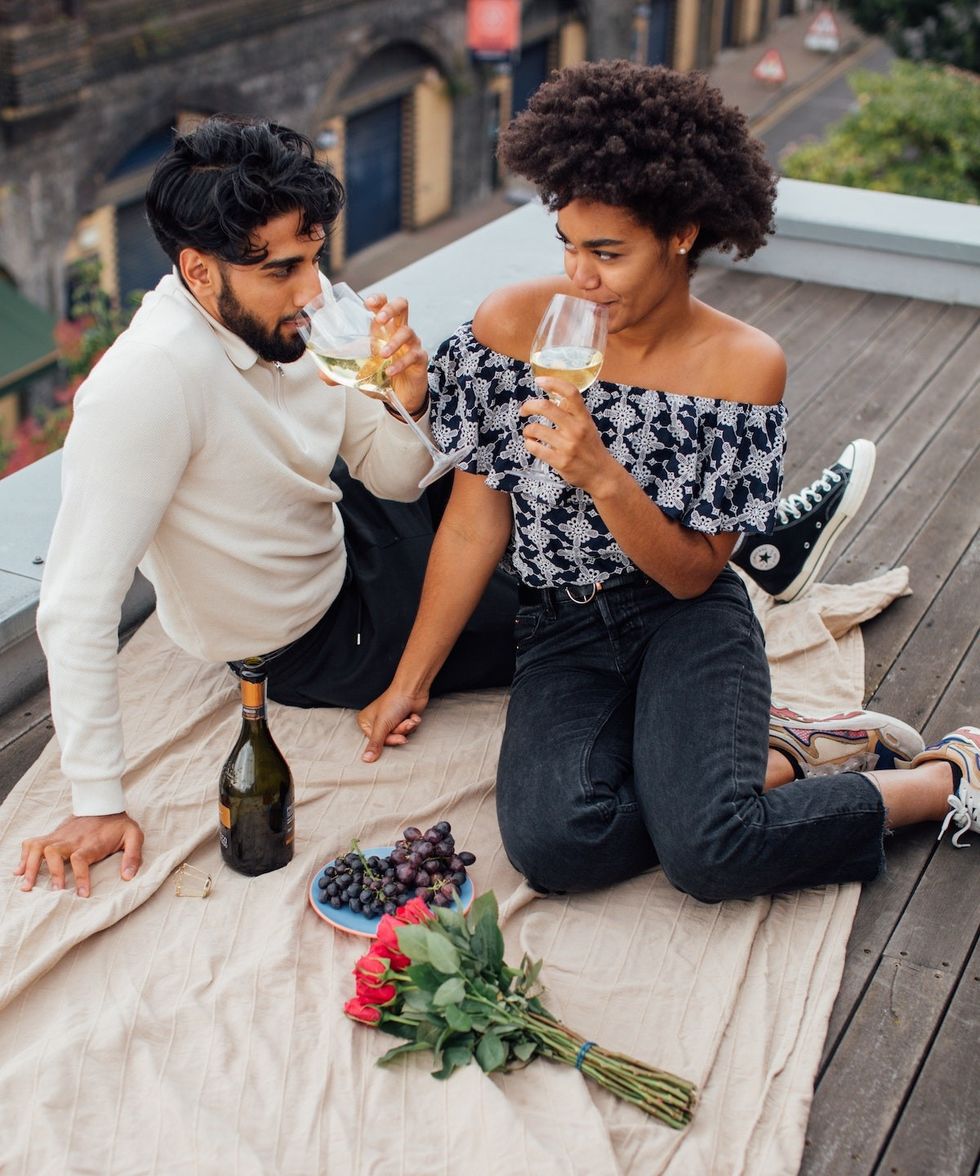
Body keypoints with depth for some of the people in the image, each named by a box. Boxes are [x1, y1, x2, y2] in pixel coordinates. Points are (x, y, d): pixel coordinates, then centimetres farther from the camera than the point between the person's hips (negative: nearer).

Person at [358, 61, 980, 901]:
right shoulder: (512, 324, -6)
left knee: (707, 853, -28)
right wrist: (410, 682, 2)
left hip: (688, 619, -2)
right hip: (563, 624, 2)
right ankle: (777, 763, -2)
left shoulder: (744, 363, -10)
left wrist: (603, 476, -26)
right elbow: (474, 524, 0)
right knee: (553, 844, -27)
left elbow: (695, 572, -8)